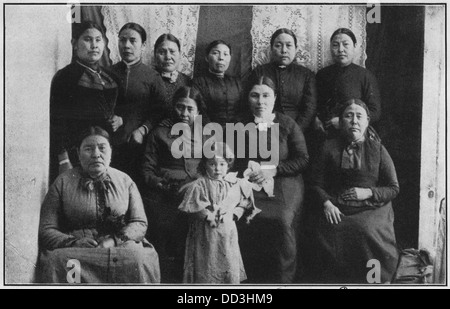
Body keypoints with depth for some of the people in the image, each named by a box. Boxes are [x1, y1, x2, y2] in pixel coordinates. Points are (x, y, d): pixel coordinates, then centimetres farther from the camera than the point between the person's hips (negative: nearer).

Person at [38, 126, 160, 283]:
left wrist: (114, 241, -14)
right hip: (75, 251, -1)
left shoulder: (124, 181, 11)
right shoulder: (63, 182, 6)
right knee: (57, 260, -34)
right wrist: (74, 243, -17)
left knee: (138, 258, -32)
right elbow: (45, 230, 3)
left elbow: (139, 223, 6)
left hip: (121, 246, 1)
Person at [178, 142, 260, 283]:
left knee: (230, 265, 8)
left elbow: (242, 205, 7)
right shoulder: (199, 184, -7)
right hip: (206, 232, -3)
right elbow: (193, 206, -9)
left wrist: (232, 214, -8)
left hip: (228, 231, 3)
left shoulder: (235, 184, 2)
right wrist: (208, 215, -17)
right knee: (207, 264, 5)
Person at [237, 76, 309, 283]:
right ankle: (253, 281, -11)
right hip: (250, 185, 1)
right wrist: (248, 170, -4)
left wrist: (272, 170, -7)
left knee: (283, 220, -29)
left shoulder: (288, 124, 10)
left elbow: (303, 160, 4)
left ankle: (283, 279, -12)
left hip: (284, 184, -1)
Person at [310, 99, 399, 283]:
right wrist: (327, 203, -12)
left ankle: (375, 280, -10)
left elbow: (393, 188, 10)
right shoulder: (329, 148, 11)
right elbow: (317, 183, 7)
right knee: (330, 232, -28)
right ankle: (334, 280, -10)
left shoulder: (377, 149, 10)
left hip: (372, 208, 0)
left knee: (367, 230, -30)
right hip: (336, 208, 1)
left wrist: (368, 193, -7)